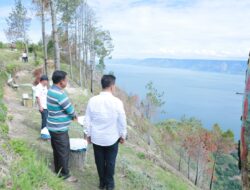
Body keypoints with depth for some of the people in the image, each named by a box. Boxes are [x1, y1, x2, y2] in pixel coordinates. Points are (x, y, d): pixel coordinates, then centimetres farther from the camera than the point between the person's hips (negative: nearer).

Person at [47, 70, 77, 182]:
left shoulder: (51, 91, 5)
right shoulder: (60, 94, -26)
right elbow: (70, 110, -17)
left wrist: (71, 116, 4)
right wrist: (74, 116, 4)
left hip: (53, 126, 9)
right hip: (59, 129, -9)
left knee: (57, 150, 21)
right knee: (64, 152, 5)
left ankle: (58, 170, 35)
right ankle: (65, 174, 19)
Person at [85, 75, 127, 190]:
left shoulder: (92, 100, -11)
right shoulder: (117, 102, -18)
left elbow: (87, 120, -2)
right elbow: (122, 121, -9)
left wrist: (89, 134, 12)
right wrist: (123, 135, 6)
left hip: (96, 138, 2)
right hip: (112, 138, -2)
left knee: (100, 161, 19)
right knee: (110, 162, 16)